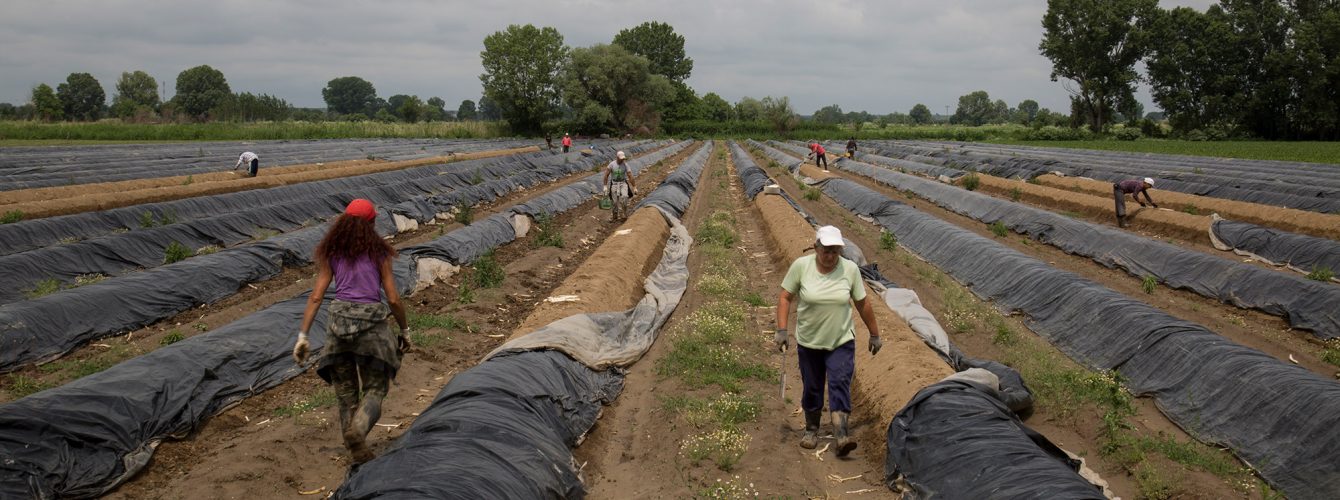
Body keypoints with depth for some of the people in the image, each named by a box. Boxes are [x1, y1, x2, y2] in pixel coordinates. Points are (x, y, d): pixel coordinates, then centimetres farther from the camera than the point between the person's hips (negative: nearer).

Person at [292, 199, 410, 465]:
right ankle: (357, 430, -22)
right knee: (374, 390, 8)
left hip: (339, 319, 3)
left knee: (346, 393, 14)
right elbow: (393, 299, -1)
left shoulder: (330, 252, 8)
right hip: (371, 322, -3)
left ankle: (358, 454, 14)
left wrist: (302, 336, 2)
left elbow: (316, 296, 2)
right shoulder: (378, 252, 1)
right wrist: (405, 329, 12)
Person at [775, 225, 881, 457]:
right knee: (811, 387, 11)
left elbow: (863, 304, 1)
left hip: (842, 342, 0)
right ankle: (811, 429, 30)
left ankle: (841, 436, -17)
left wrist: (875, 335, 8)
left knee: (840, 384, -12)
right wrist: (781, 330, -12)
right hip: (809, 342, 1)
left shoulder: (850, 269, -9)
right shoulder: (801, 266, -12)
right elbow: (785, 298, -5)